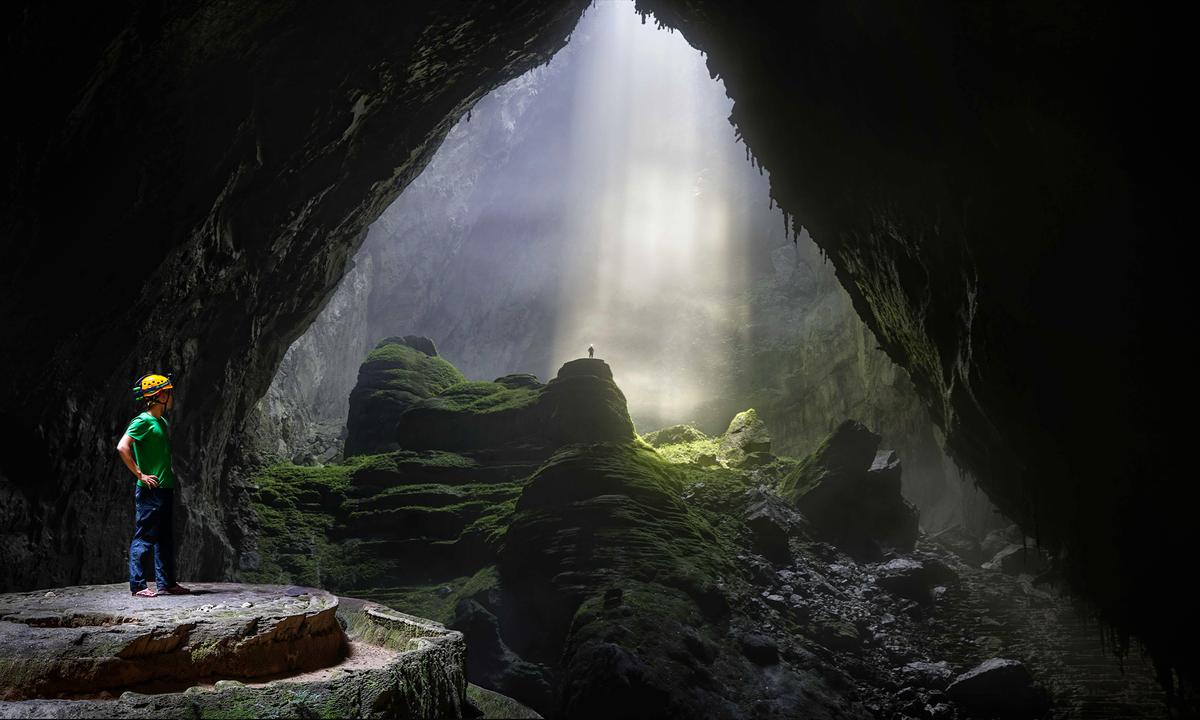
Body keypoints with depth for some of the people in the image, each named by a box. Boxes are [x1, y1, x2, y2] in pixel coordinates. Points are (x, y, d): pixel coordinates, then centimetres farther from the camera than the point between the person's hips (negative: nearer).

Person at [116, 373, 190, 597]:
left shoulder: (163, 423, 16)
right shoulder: (143, 421, -11)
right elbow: (122, 447, -21)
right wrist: (140, 475, -20)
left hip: (165, 489, 9)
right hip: (149, 489, -9)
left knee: (164, 538, 12)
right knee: (144, 538, -4)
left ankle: (166, 582, 18)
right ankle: (137, 585, 2)